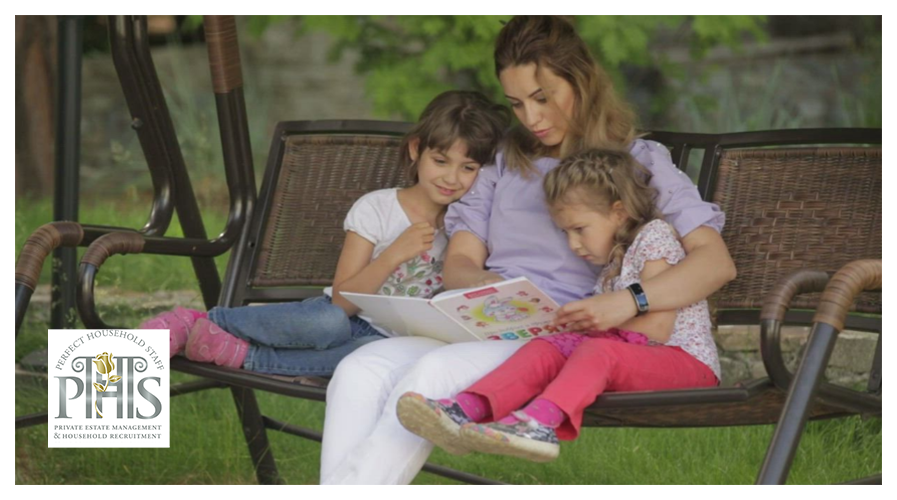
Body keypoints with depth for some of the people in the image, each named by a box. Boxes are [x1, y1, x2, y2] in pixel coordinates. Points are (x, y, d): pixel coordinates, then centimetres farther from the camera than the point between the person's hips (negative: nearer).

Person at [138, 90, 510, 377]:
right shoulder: (376, 208, -3)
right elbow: (342, 301, -8)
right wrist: (393, 255, -21)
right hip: (345, 318, -2)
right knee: (328, 324, -41)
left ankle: (245, 356, -30)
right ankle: (200, 321, -24)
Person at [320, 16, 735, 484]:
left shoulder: (638, 162, 10)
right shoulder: (504, 161, 26)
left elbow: (716, 261, -5)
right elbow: (458, 264, 17)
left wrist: (627, 302, -24)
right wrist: (486, 284, -10)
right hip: (482, 331, 5)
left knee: (435, 372, -35)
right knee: (359, 371, -26)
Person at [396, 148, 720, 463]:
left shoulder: (654, 236, -1)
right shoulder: (614, 260, 24)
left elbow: (657, 328, -12)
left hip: (687, 360, -7)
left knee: (599, 351, -35)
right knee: (544, 349, -15)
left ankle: (539, 420, -62)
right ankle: (467, 409, -40)